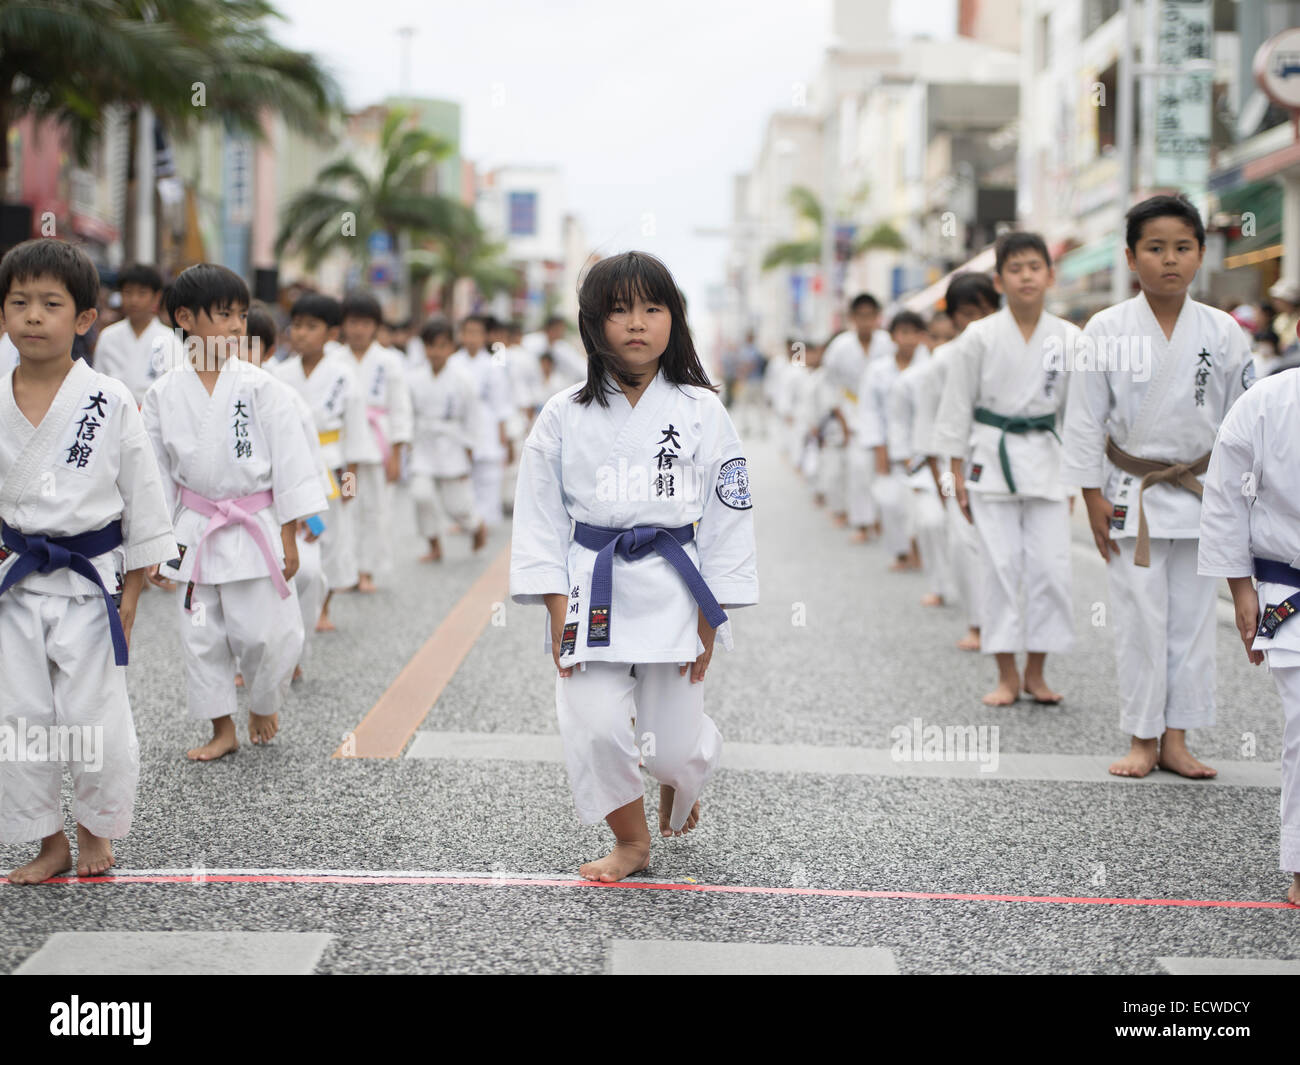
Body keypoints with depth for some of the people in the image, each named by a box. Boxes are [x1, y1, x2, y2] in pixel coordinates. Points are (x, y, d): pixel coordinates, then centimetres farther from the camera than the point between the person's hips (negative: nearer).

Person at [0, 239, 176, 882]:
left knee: (95, 719, 1)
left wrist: (132, 589, -1)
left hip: (91, 582, -3)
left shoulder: (109, 402, -8)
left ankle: (95, 828, 27)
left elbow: (142, 497, -2)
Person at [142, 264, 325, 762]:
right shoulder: (164, 394, -2)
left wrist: (289, 535, -7)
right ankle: (222, 729, 23)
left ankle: (264, 706, 27)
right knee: (202, 636, 7)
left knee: (264, 632, -2)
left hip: (257, 528, -2)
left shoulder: (259, 386, -8)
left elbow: (290, 459, -5)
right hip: (196, 531, 2)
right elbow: (157, 472, 7)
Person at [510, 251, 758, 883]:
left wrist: (708, 618, -1)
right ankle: (632, 841, 17)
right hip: (593, 593, 1)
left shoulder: (702, 413, -1)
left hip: (675, 592, 0)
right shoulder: (565, 416, 0)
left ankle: (678, 784, 43)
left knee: (676, 746, 4)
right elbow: (539, 516, 3)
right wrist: (559, 612, -4)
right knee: (592, 727, -9)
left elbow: (728, 516, 1)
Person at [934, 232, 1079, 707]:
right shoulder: (980, 337, -5)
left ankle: (1035, 672, 14)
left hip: (1046, 459, 2)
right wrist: (958, 474, -1)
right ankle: (1007, 675, 9)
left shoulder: (1067, 338, 1)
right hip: (992, 458, -2)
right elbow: (958, 405, 0)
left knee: (1051, 567, 0)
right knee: (1001, 565, -1)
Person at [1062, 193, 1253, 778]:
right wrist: (1093, 495, -5)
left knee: (1192, 619, 7)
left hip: (1198, 494, 2)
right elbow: (1085, 417, -3)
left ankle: (1176, 740, 17)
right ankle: (1143, 740, 13)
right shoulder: (1107, 330, -8)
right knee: (1140, 620, 0)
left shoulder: (1222, 333, -2)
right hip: (1131, 496, -2)